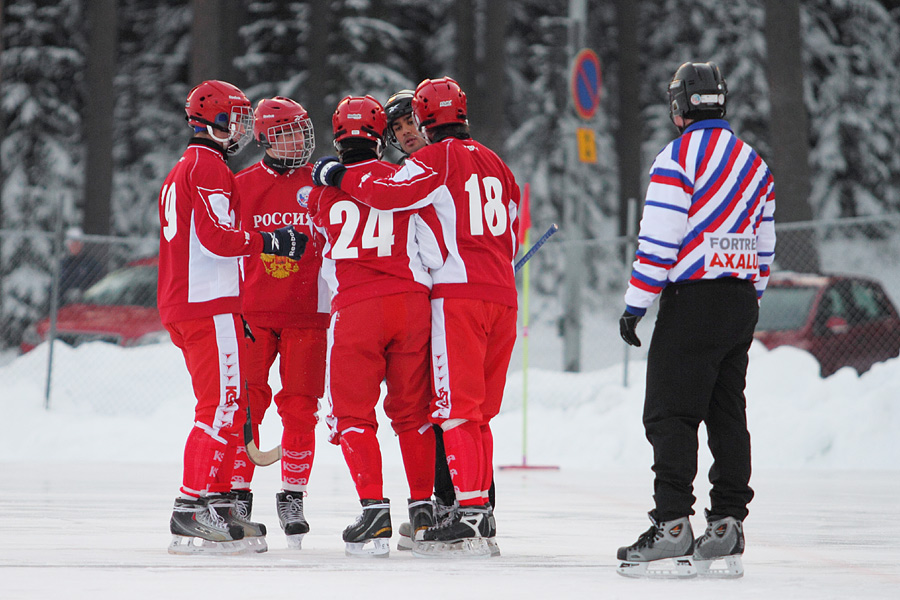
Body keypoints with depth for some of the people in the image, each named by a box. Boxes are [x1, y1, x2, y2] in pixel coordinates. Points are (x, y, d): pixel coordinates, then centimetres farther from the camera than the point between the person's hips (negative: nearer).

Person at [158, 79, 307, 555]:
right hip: (209, 306, -10)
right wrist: (271, 241, -11)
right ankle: (192, 510, -16)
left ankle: (220, 501, 14)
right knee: (222, 405, -12)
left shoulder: (183, 170, 23)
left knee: (229, 406, 13)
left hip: (182, 303, 10)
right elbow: (218, 237, -20)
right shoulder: (209, 167, -9)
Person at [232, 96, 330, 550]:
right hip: (252, 314, 0)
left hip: (307, 314, 0)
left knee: (300, 409, -1)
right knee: (245, 404, -5)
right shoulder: (242, 187, 5)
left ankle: (292, 497, 11)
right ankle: (237, 495, 5)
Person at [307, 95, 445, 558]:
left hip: (353, 309, -1)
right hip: (410, 303, 2)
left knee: (352, 414, 4)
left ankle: (374, 513, -10)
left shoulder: (321, 193, 7)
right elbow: (436, 251, 3)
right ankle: (423, 509, 18)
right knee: (412, 410, 15)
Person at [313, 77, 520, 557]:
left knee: (457, 408, -8)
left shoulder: (437, 158, -3)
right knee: (478, 412, 11)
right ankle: (479, 517, 11)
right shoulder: (495, 165, 20)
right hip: (503, 296, 8)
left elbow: (391, 193, -17)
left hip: (458, 296, -7)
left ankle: (470, 515, -15)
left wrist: (337, 176, -3)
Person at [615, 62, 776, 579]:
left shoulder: (679, 157, -9)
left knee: (671, 415, -6)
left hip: (693, 300, -7)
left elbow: (659, 242, -14)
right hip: (742, 304, 7)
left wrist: (635, 306, -9)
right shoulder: (755, 163, 14)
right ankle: (726, 531, 9)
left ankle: (673, 529, -13)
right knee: (727, 415, 10)